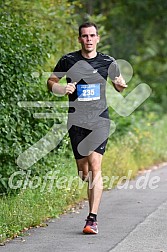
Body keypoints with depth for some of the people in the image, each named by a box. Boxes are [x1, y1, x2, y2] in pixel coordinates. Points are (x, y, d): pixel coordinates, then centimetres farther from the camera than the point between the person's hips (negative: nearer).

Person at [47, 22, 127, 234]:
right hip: (77, 120, 1)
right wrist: (63, 89, -10)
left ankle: (92, 218, -16)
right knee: (84, 173, 4)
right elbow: (51, 82, 11)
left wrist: (121, 85, -6)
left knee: (95, 165, -15)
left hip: (99, 119, -1)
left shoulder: (107, 62, 3)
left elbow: (118, 85, 18)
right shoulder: (68, 61, 1)